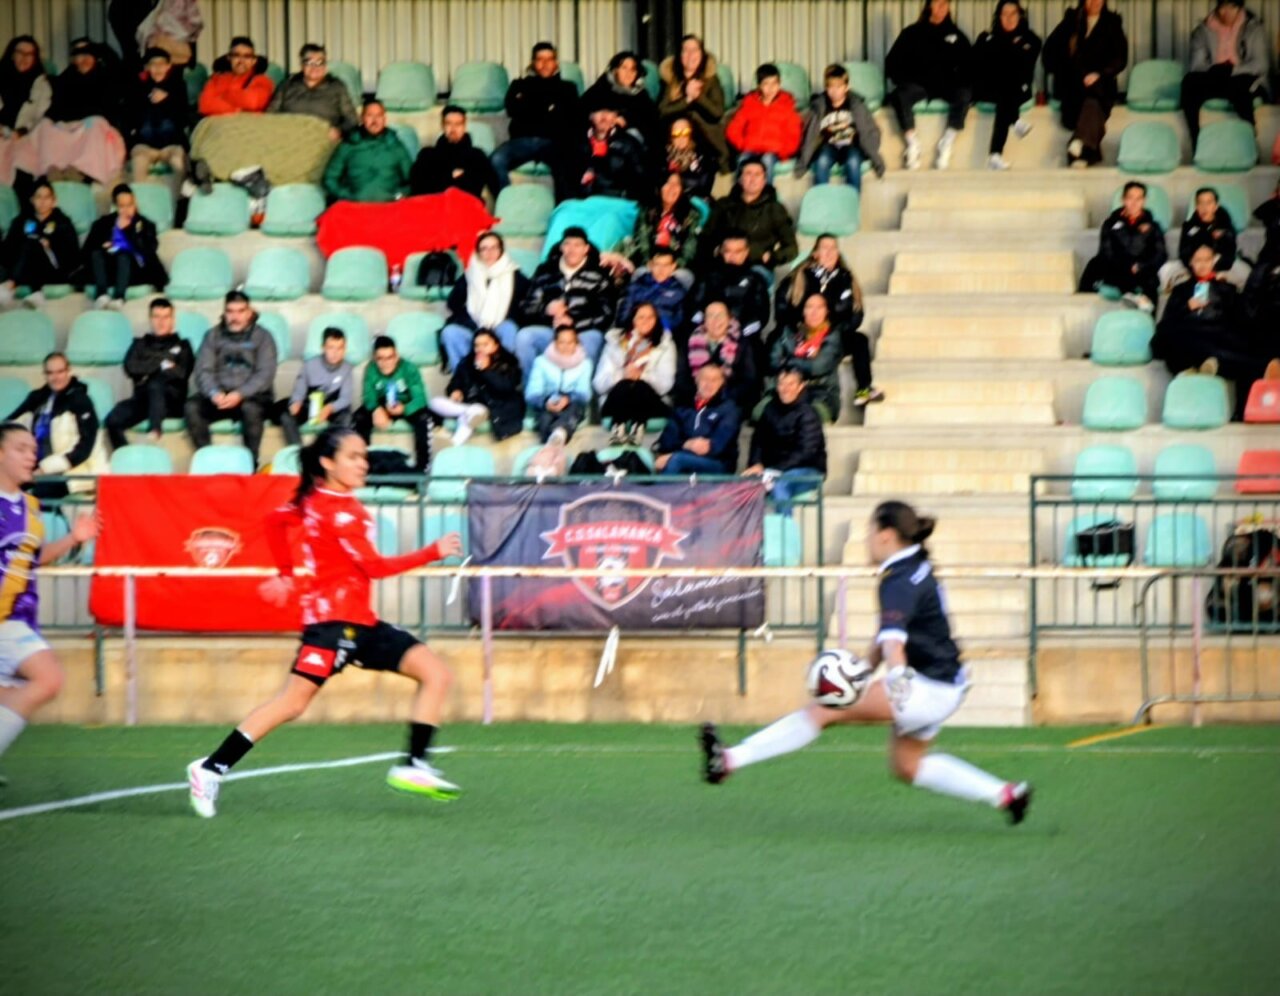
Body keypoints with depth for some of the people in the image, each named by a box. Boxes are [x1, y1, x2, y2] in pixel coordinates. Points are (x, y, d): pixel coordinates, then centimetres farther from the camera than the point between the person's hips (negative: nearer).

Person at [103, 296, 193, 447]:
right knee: (112, 421, -26)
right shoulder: (140, 344, 23)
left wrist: (149, 371, -2)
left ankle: (154, 433, -54)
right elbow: (131, 368, 4)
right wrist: (162, 365, 0)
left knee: (155, 385, -39)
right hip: (143, 398, 3)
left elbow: (181, 373, -1)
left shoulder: (181, 345, 17)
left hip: (173, 400, -3)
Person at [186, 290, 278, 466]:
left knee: (251, 409, -38)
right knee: (192, 407, -27)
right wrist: (214, 393, -21)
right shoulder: (213, 336, 11)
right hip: (218, 395, 3)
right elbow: (203, 370, 2)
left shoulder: (262, 337, 4)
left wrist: (240, 394, -23)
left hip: (251, 395, -3)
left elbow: (265, 374, -7)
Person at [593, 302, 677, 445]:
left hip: (648, 405, 0)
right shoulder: (615, 341, 11)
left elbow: (665, 383, -3)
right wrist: (622, 375, -18)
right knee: (624, 385, -33)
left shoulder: (664, 344, 10)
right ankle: (618, 428, -43)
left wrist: (641, 375, -21)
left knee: (641, 387, -33)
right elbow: (599, 383, 1)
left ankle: (638, 429, -42)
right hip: (616, 406, 0)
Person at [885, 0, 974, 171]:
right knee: (901, 95, -35)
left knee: (964, 94, -32)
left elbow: (969, 66, 13)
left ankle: (947, 144, -30)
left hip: (945, 86, 1)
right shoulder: (912, 33, 11)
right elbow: (892, 63, 8)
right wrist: (904, 81, -8)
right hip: (917, 85, -1)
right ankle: (912, 144, -30)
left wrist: (959, 81, -6)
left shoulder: (956, 36, 15)